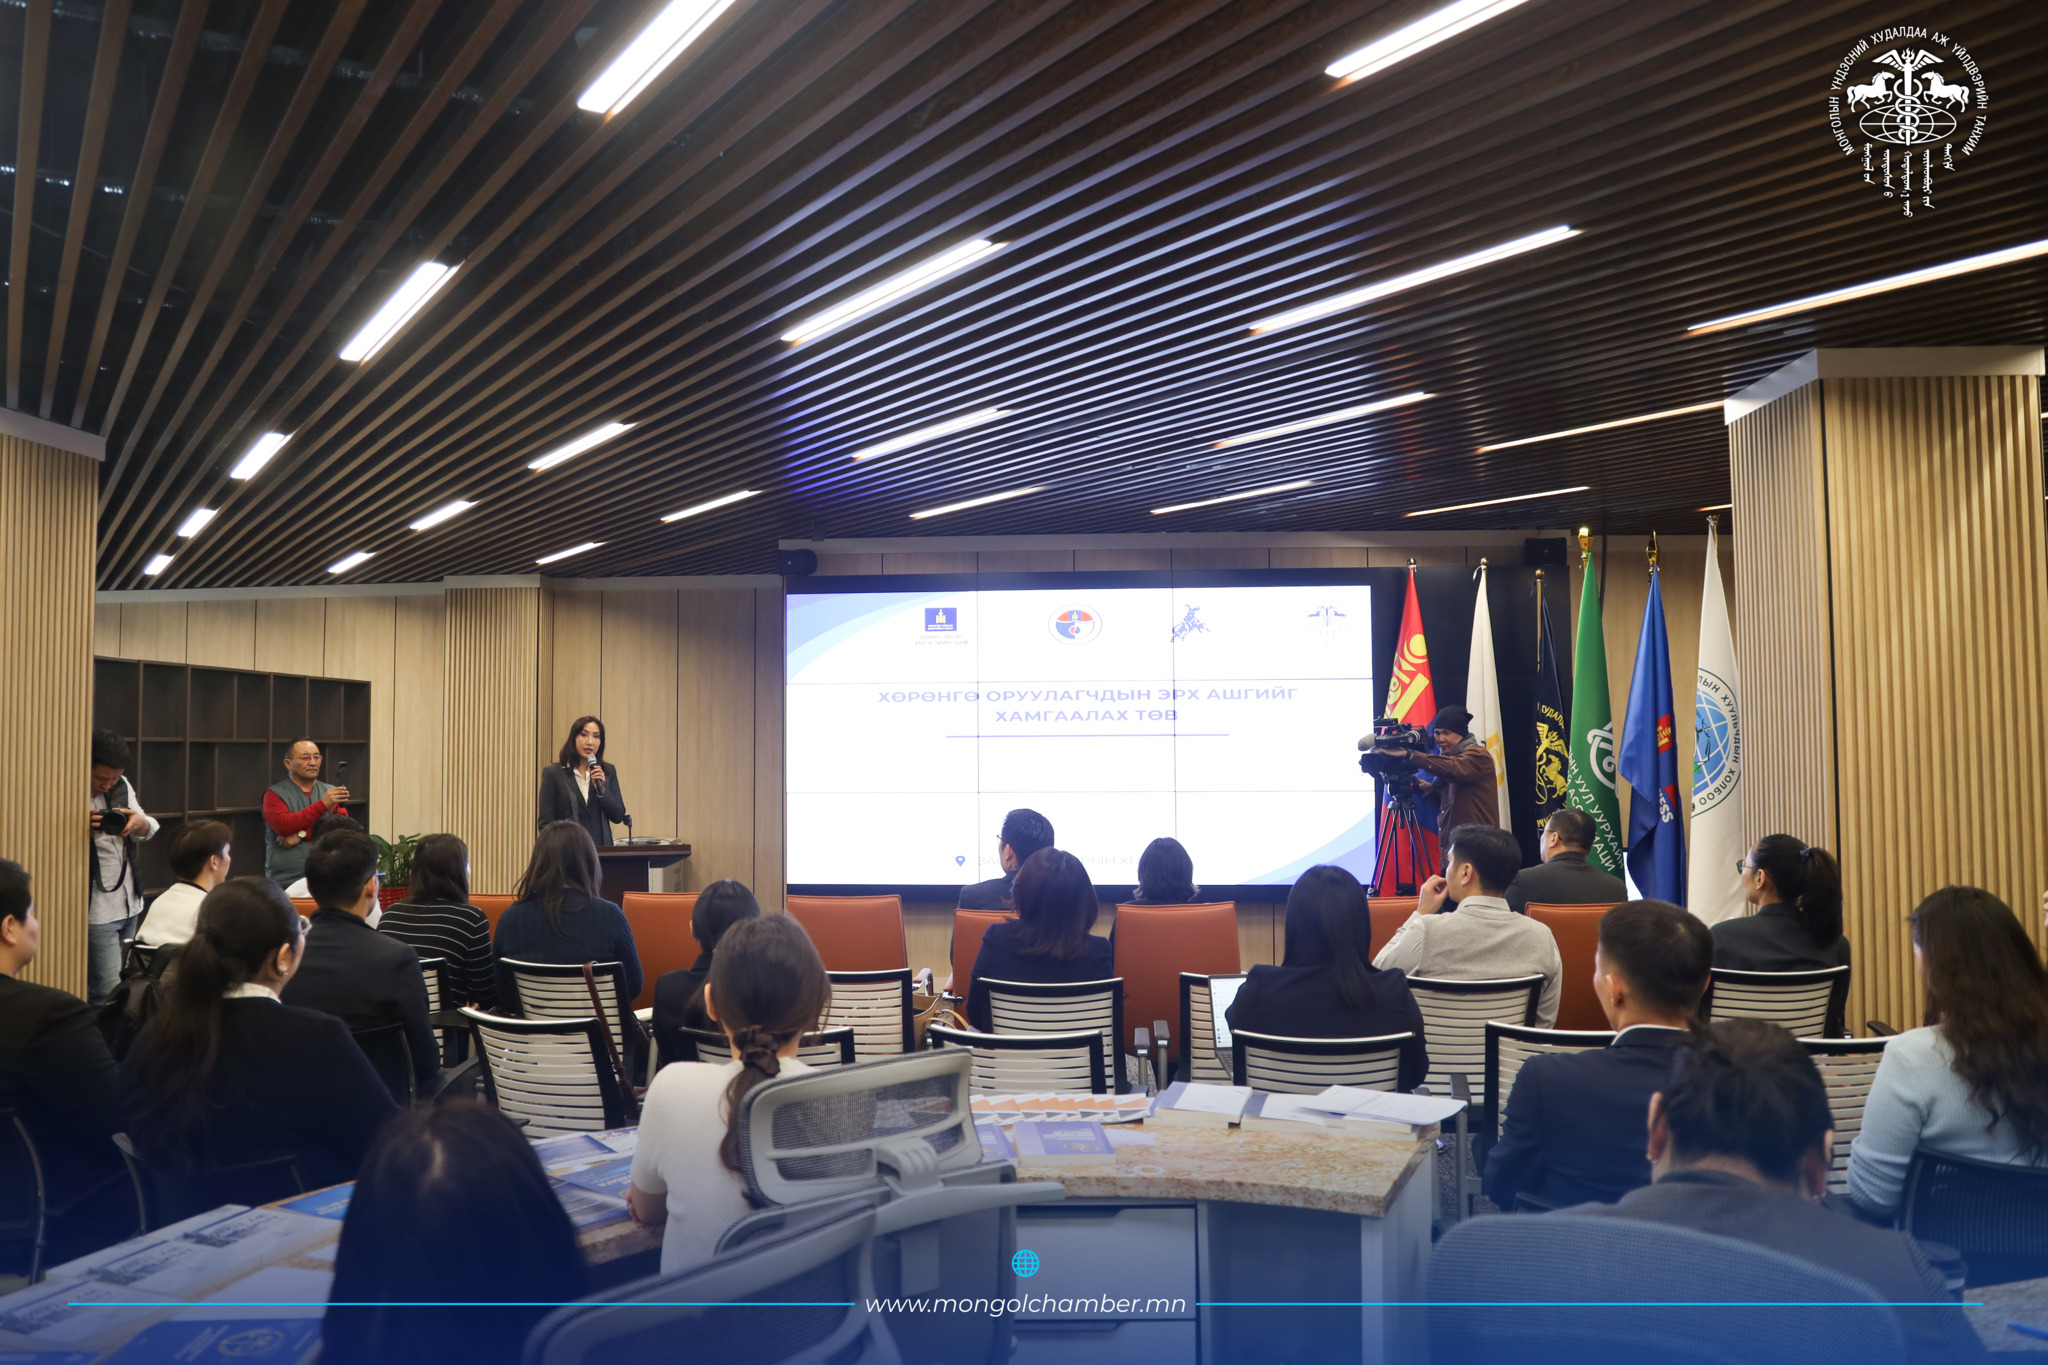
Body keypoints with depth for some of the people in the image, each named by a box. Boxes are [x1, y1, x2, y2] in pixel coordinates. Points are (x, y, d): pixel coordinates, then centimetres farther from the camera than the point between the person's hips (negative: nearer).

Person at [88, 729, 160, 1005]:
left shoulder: (121, 785, 6)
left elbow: (150, 831, 12)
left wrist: (140, 823, -12)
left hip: (129, 904, 7)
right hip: (96, 911, -7)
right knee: (107, 993, -9)